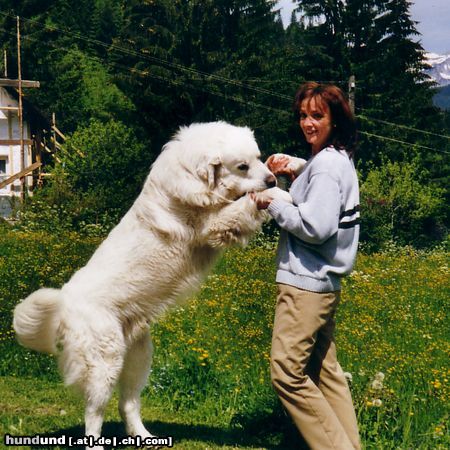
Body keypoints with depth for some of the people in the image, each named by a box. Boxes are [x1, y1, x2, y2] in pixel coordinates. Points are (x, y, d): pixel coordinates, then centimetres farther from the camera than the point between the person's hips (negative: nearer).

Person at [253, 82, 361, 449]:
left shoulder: (326, 164, -15)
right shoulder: (339, 160, 15)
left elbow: (316, 227, -20)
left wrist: (273, 203, -10)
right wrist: (295, 173, 10)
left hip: (306, 282, -11)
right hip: (322, 283, 11)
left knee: (287, 372, -10)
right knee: (324, 370, 14)